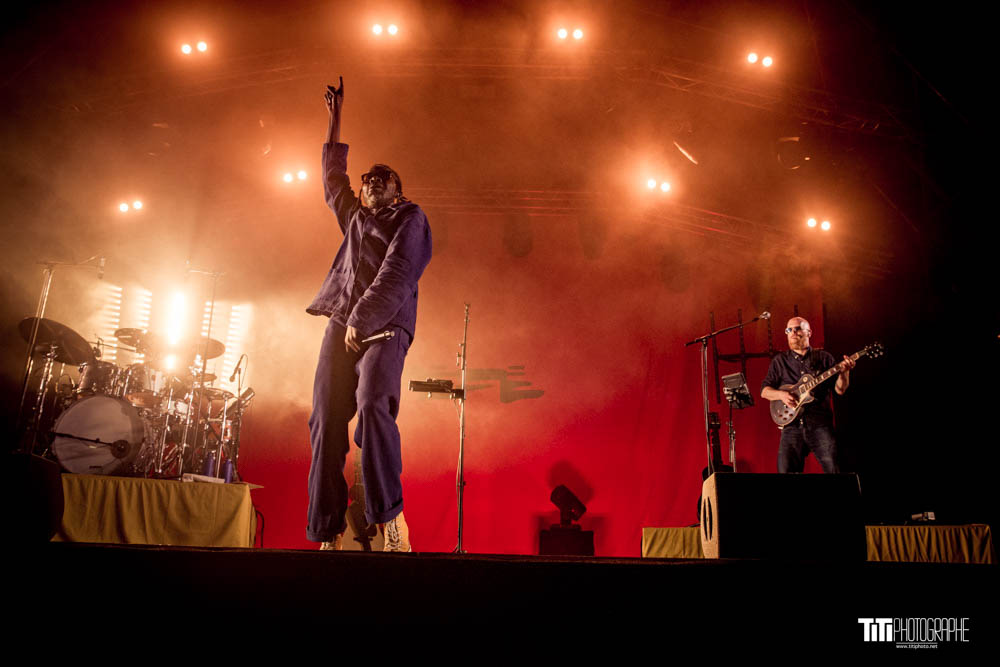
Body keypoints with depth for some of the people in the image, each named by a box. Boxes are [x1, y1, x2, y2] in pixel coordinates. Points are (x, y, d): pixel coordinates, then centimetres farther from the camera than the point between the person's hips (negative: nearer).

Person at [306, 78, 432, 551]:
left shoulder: (410, 218, 11)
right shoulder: (355, 217, 29)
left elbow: (396, 274, -4)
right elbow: (332, 176, 44)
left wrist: (361, 319, -14)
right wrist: (335, 121, 46)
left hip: (384, 327, -6)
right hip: (341, 325, 6)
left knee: (373, 404, -29)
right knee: (325, 421, -6)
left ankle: (390, 517, -26)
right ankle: (328, 535, -4)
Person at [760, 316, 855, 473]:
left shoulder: (824, 358, 13)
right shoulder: (780, 360, 14)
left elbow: (839, 389, 8)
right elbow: (764, 390, 11)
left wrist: (844, 371, -10)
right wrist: (781, 395, -8)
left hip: (820, 424, -1)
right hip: (792, 425, 1)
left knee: (833, 468, -11)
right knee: (785, 471, -8)